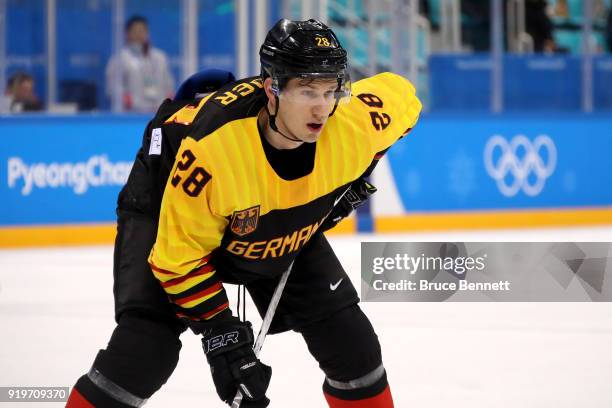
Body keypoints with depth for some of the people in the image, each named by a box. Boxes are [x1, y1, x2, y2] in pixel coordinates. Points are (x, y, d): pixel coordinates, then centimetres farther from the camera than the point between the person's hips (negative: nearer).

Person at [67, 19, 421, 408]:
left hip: (284, 227, 5)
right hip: (169, 211, -5)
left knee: (350, 341, -2)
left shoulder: (354, 120, -30)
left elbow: (401, 97, -3)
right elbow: (180, 253, -30)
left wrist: (356, 178, -3)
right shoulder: (212, 145, -41)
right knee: (146, 344, -23)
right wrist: (219, 332, -30)